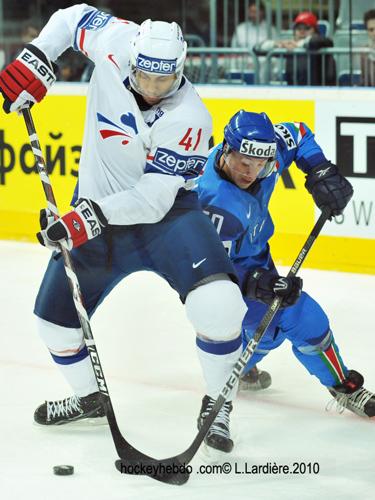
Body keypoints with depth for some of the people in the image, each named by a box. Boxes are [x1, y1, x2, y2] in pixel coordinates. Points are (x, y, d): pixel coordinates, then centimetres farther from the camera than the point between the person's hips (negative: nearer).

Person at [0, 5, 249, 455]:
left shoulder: (188, 119, -27)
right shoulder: (116, 42, -17)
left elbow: (153, 199, -28)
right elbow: (72, 17, 4)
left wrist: (93, 216, -38)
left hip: (167, 212, -5)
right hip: (97, 212, 5)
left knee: (217, 302, -28)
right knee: (54, 316, 12)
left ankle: (217, 407, -7)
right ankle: (88, 397, 39)